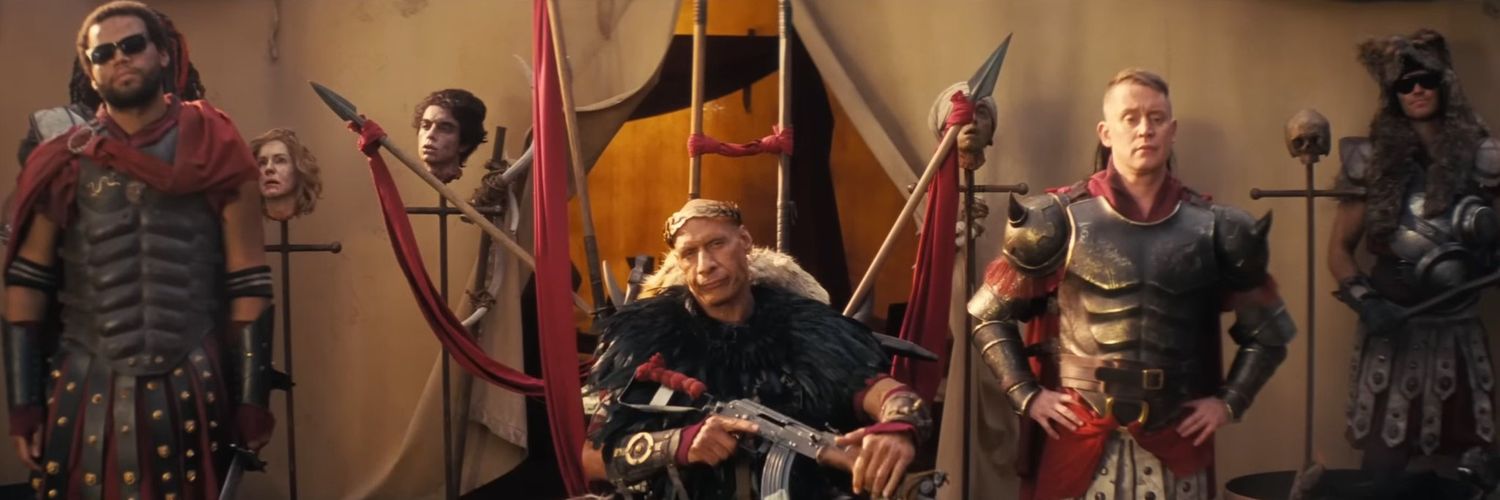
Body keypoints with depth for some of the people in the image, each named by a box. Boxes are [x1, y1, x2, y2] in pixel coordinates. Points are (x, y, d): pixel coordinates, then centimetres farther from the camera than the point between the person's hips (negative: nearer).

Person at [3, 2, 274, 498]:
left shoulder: (215, 152, 0)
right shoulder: (64, 163, 4)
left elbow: (247, 283, -1)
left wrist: (252, 399, -4)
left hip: (191, 392, -1)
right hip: (84, 394, 1)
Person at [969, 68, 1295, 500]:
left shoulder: (1209, 226, 3)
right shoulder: (1063, 219, -4)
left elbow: (1268, 330, 12)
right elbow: (989, 314, 3)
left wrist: (1229, 402, 3)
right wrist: (1027, 396, -4)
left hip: (1175, 442, 2)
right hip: (1078, 439, -2)